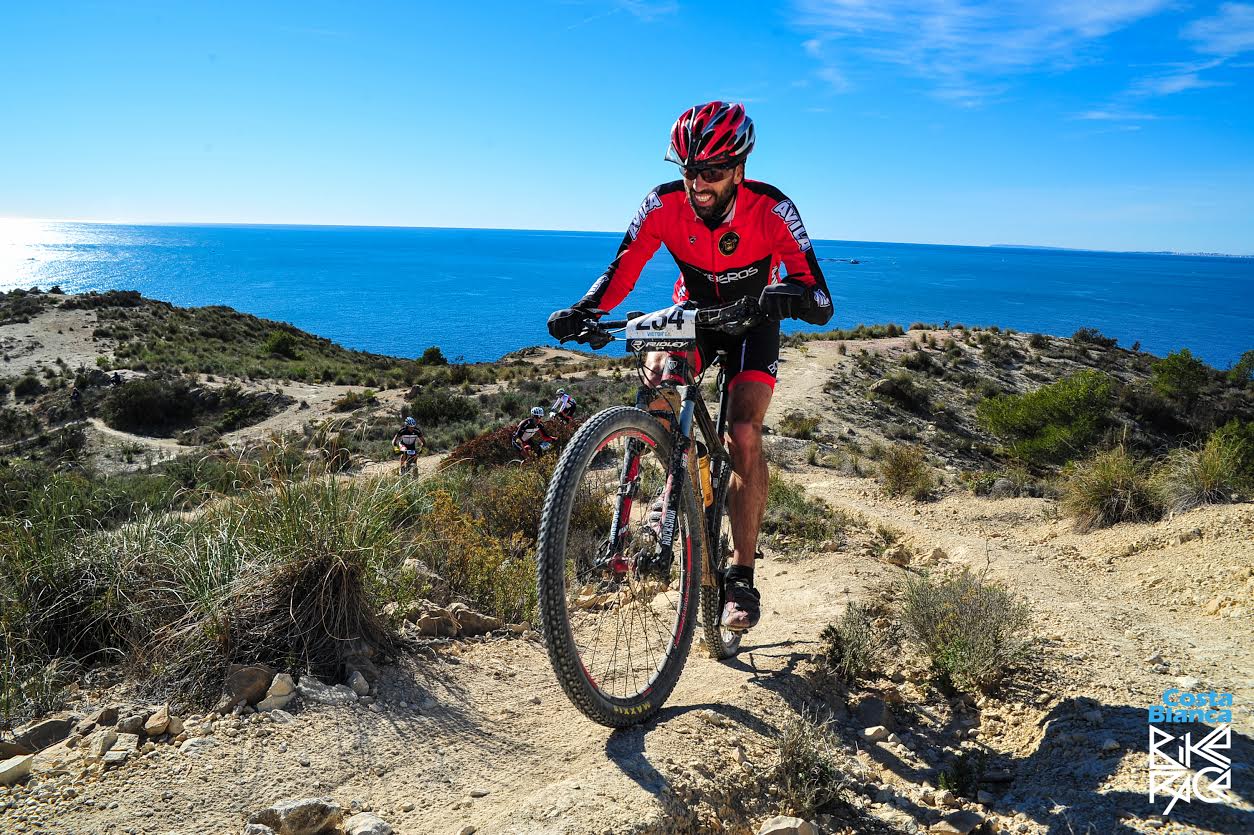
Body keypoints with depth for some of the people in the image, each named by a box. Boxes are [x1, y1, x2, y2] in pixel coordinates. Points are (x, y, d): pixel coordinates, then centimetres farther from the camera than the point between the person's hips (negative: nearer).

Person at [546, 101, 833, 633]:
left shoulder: (772, 210, -30)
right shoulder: (664, 205, -24)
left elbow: (822, 306, -34)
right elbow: (622, 270, -22)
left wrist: (793, 295, -57)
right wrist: (583, 311, -42)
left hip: (751, 323, -2)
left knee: (744, 435, -22)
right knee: (655, 377, -30)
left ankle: (741, 577, -9)